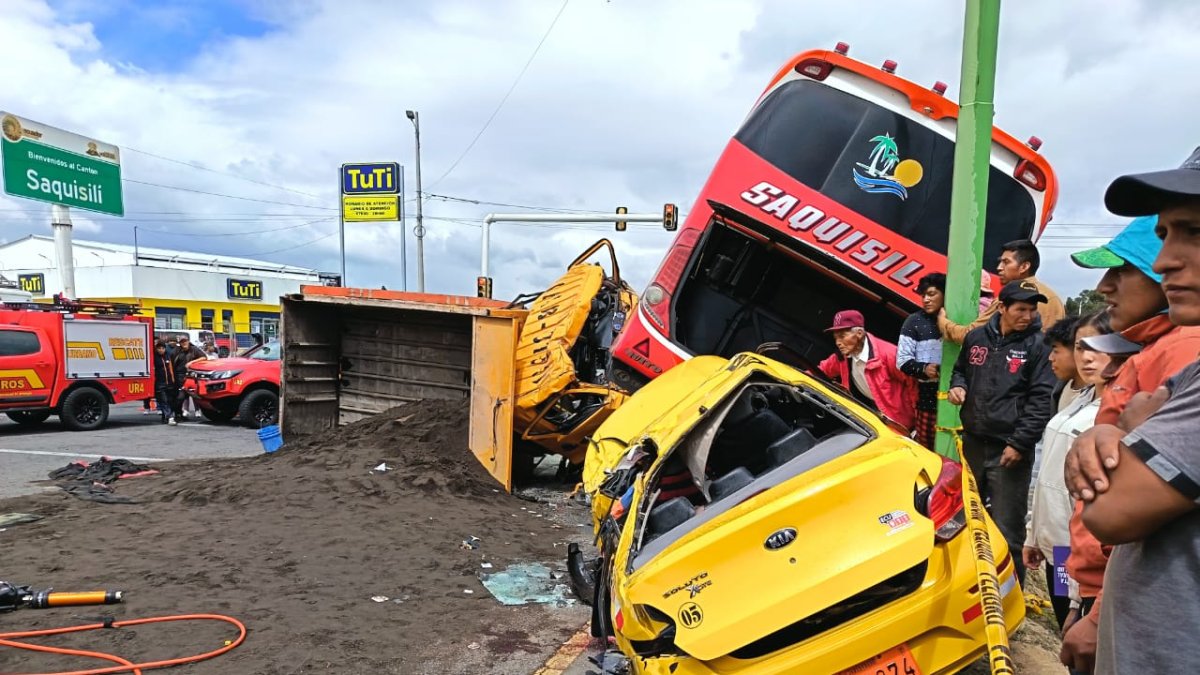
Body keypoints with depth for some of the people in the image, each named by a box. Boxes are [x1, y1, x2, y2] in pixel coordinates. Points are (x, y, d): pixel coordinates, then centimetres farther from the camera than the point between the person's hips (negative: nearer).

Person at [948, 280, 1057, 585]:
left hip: (1010, 449, -5)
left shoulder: (1037, 345, -7)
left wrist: (1019, 443, -15)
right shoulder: (976, 337, 6)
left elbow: (1041, 399, -11)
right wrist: (958, 386, 1)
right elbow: (960, 370, 24)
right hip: (973, 441, 6)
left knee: (1006, 531, -4)